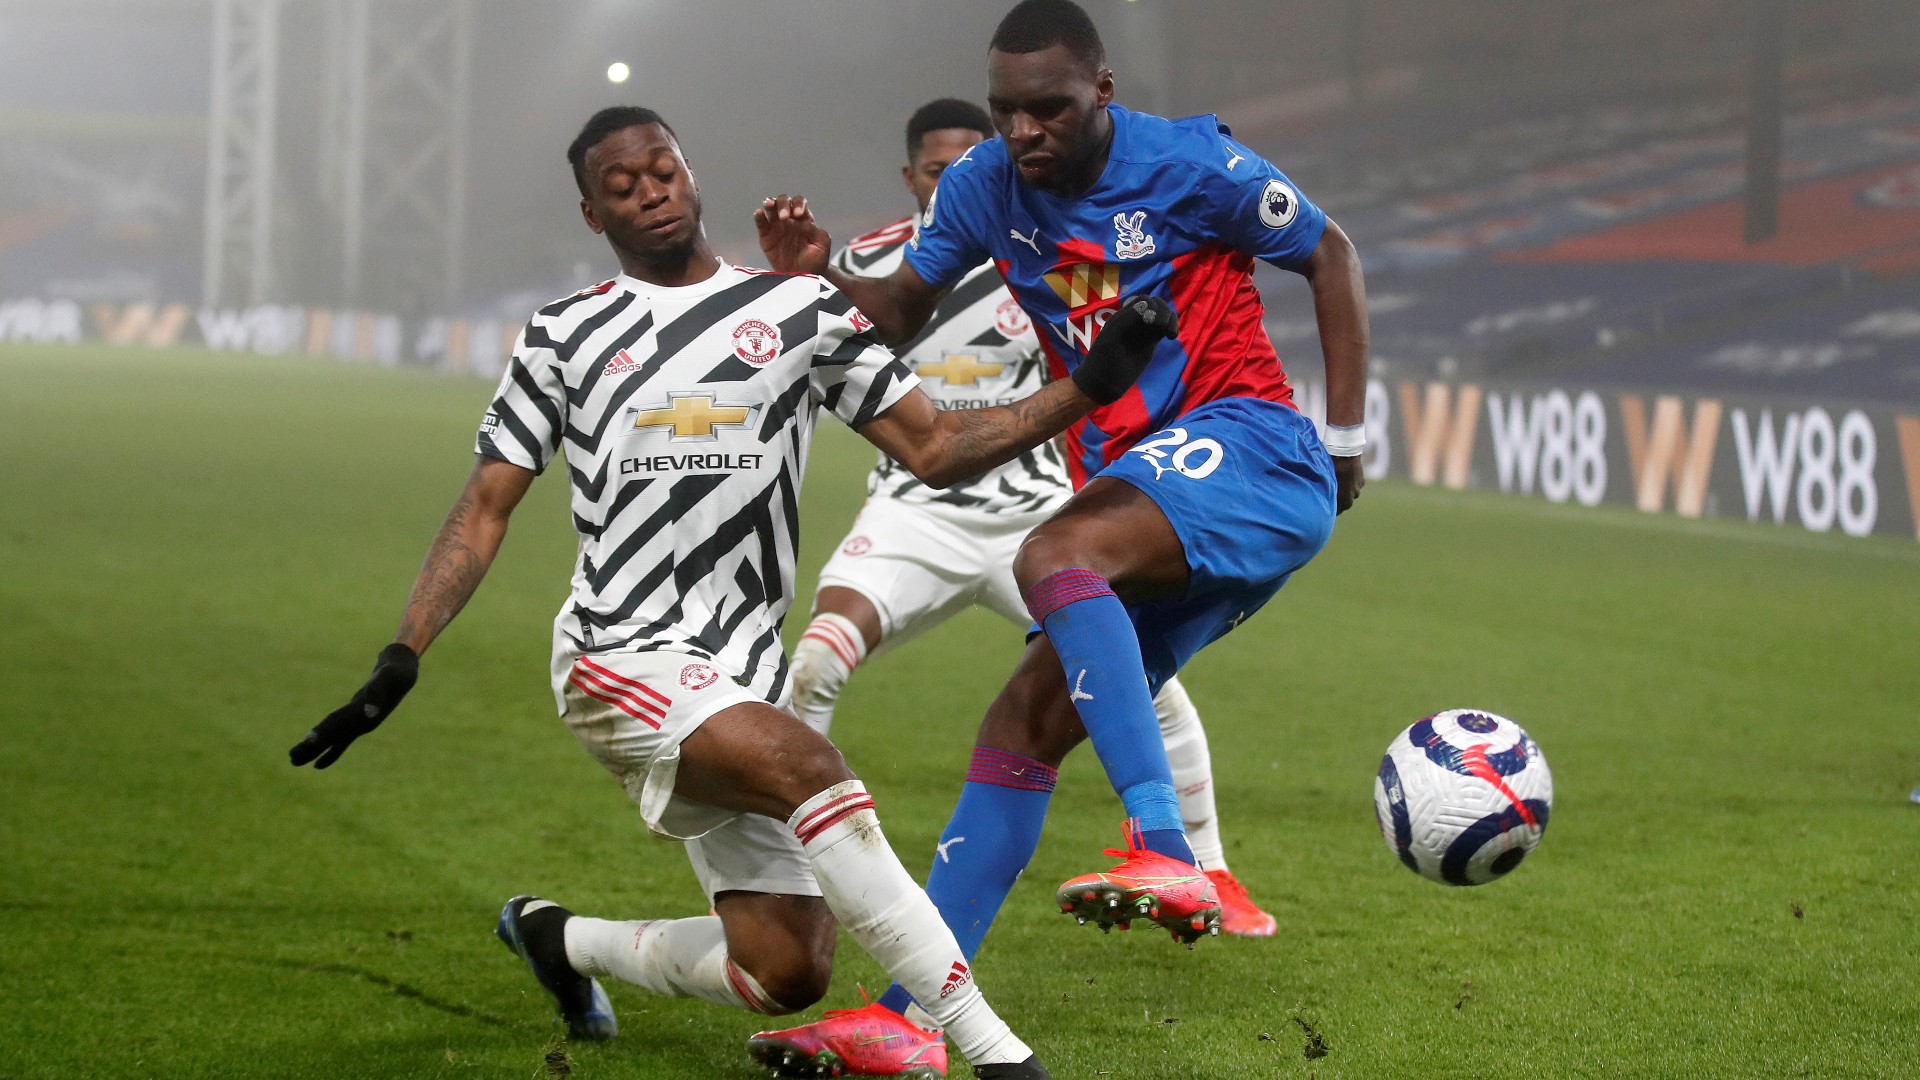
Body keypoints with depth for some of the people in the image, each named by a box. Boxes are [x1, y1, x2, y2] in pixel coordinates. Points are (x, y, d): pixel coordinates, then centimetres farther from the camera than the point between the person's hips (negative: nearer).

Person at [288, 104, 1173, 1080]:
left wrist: (1092, 388, -3)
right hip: (624, 660, -4)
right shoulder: (565, 338, 7)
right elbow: (484, 510, 7)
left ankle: (561, 940, 29)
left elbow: (937, 450, 9)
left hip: (743, 676, 4)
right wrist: (399, 663, -4)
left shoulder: (801, 311, 10)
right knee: (811, 769, -32)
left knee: (785, 974, 0)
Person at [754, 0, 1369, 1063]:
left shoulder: (1190, 166, -8)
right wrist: (817, 279, -7)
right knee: (1020, 727, 0)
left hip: (1245, 446, -7)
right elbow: (902, 309, 16)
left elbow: (1329, 255, 4)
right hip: (1132, 482, 7)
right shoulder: (985, 185, 7)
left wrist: (1346, 437, 0)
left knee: (1053, 557, -34)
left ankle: (1165, 855, -46)